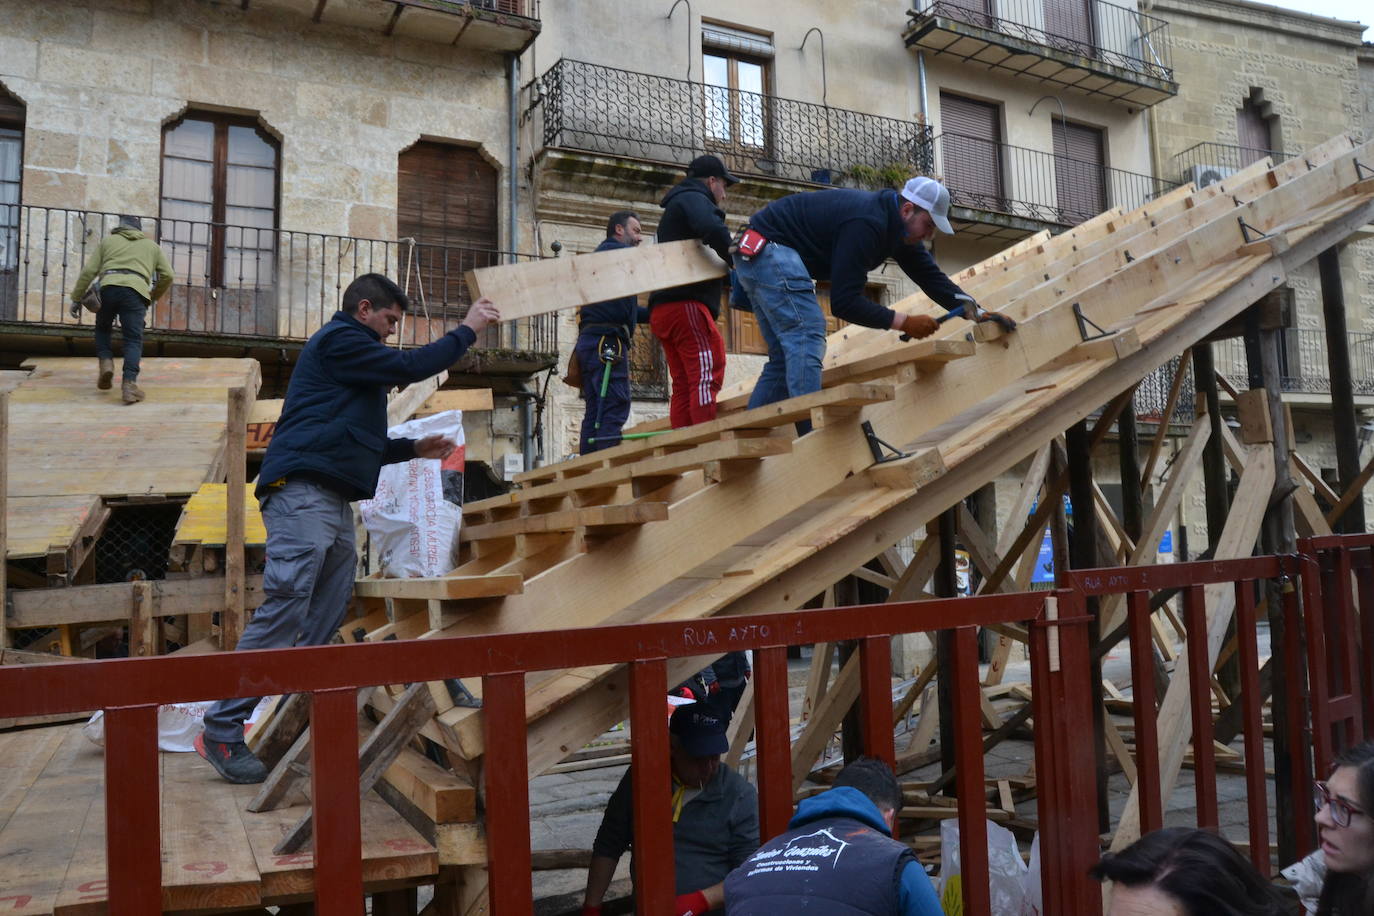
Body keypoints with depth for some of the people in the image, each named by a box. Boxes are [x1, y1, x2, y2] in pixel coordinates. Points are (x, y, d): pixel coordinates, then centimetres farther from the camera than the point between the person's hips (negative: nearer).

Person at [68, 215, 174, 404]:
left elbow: (89, 271, 14)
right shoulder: (151, 245, 28)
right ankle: (129, 383, -19)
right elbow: (167, 275, 17)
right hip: (136, 291, -1)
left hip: (108, 287, 1)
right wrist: (153, 297, 31)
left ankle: (106, 362, 0)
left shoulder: (108, 240, 25)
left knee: (102, 328, 24)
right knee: (133, 339, -2)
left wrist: (76, 298, 17)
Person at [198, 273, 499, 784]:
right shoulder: (339, 340, 0)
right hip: (302, 492, -11)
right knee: (283, 611, -15)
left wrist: (413, 449, 26)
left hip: (334, 503, 11)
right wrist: (468, 330, 1)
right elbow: (408, 367, -8)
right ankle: (222, 732, -11)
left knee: (326, 621, 6)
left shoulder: (350, 355, 30)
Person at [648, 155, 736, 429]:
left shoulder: (674, 208, 33)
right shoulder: (694, 198, 1)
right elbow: (711, 229, -21)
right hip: (686, 304, -9)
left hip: (663, 310, 10)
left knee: (683, 385, 3)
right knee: (706, 378, -15)